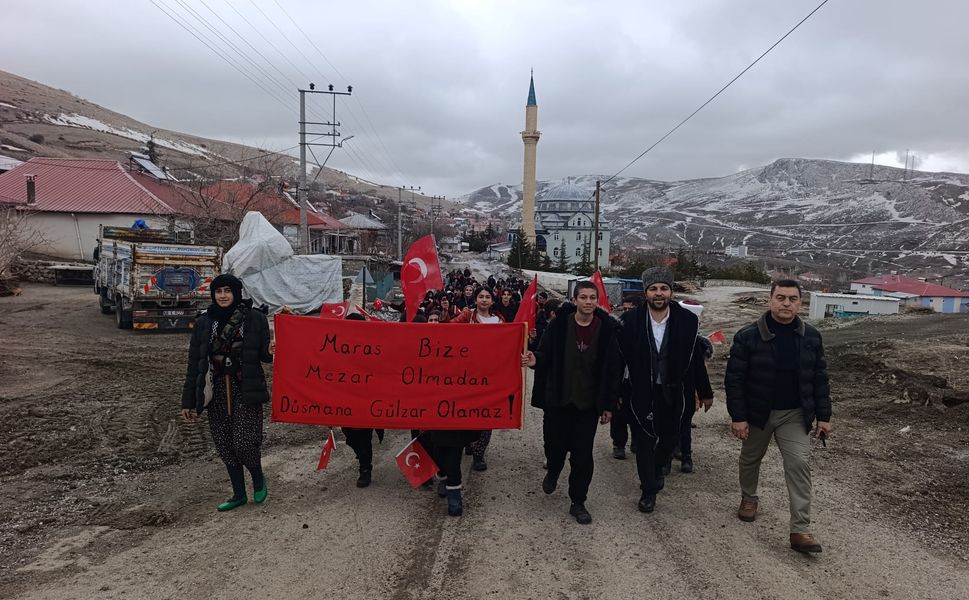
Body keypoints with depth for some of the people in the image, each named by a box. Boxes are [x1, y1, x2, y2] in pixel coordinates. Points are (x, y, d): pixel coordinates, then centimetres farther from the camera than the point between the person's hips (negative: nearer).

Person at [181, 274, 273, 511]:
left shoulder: (255, 319, -2)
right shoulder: (203, 324, 6)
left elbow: (263, 354, 5)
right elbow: (194, 364, 8)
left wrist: (270, 351, -21)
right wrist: (188, 401, 6)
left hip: (245, 391, -3)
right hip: (217, 392, 3)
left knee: (244, 442, -9)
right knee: (225, 446, 7)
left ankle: (258, 479, 22)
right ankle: (239, 494, 26)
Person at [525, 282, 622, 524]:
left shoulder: (607, 329, -6)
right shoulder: (559, 324, -7)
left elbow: (613, 369, -2)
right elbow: (546, 354, 2)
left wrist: (609, 405, -2)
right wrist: (536, 360, -23)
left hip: (588, 403, 0)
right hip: (558, 399, 0)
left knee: (583, 454, 3)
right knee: (554, 445, 12)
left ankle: (578, 502, 21)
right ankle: (553, 472, 46)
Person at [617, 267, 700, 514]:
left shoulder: (687, 320, -9)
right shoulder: (630, 320, -12)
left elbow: (694, 358, -1)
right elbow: (619, 357, -5)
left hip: (672, 392, 2)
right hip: (641, 392, -2)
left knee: (670, 437, 17)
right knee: (644, 441, 7)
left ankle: (657, 468, 48)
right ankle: (649, 489, 25)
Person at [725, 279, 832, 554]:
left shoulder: (811, 337, -4)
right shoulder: (748, 336, -15)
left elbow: (819, 379, 4)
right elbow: (734, 379, -13)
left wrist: (823, 416, 2)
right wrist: (738, 417, -15)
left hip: (795, 414, 1)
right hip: (757, 412, -1)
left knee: (799, 464, -8)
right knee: (751, 459, 17)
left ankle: (800, 530, -3)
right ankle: (749, 498, 45)